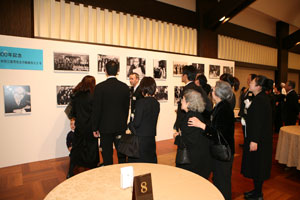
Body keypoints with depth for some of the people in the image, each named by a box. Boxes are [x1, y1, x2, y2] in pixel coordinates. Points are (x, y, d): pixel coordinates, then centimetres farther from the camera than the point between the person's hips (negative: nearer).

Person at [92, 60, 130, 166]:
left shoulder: (100, 87, -11)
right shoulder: (125, 87, 0)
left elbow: (96, 109, -9)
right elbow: (127, 108, 6)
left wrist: (95, 128, 0)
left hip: (106, 126, -3)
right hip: (121, 126, 3)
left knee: (107, 156, 10)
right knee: (122, 154, 16)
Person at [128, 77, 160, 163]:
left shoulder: (141, 102, -16)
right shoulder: (156, 103, 4)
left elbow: (136, 123, -16)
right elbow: (153, 121, 10)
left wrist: (130, 125, 5)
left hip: (141, 138, -6)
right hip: (152, 137, 7)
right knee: (151, 161, 17)